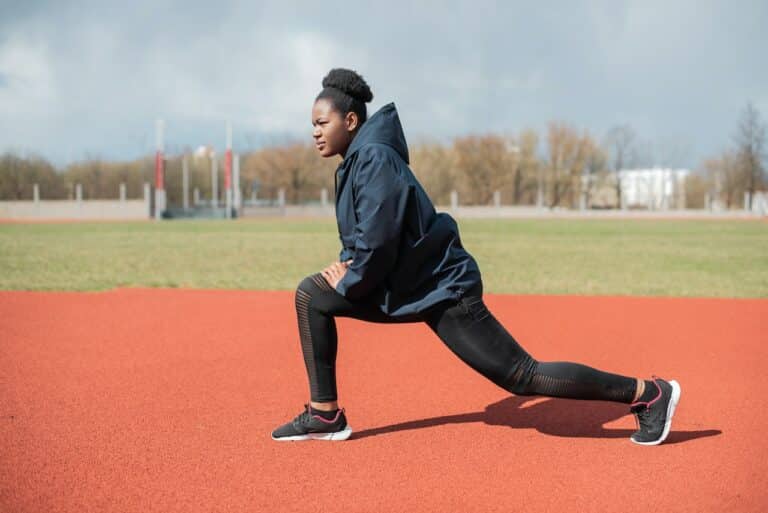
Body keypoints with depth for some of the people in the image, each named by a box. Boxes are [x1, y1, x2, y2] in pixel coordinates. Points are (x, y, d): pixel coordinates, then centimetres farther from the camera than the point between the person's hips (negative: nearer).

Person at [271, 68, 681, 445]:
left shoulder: (374, 159, -19)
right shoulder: (356, 161, 11)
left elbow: (378, 240, -25)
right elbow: (360, 233, 22)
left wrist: (349, 282, -10)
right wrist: (347, 265, 5)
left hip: (441, 289, -10)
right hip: (408, 285, 10)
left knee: (522, 377, -5)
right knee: (311, 294, 4)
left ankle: (648, 393, 6)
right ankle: (324, 415, 8)